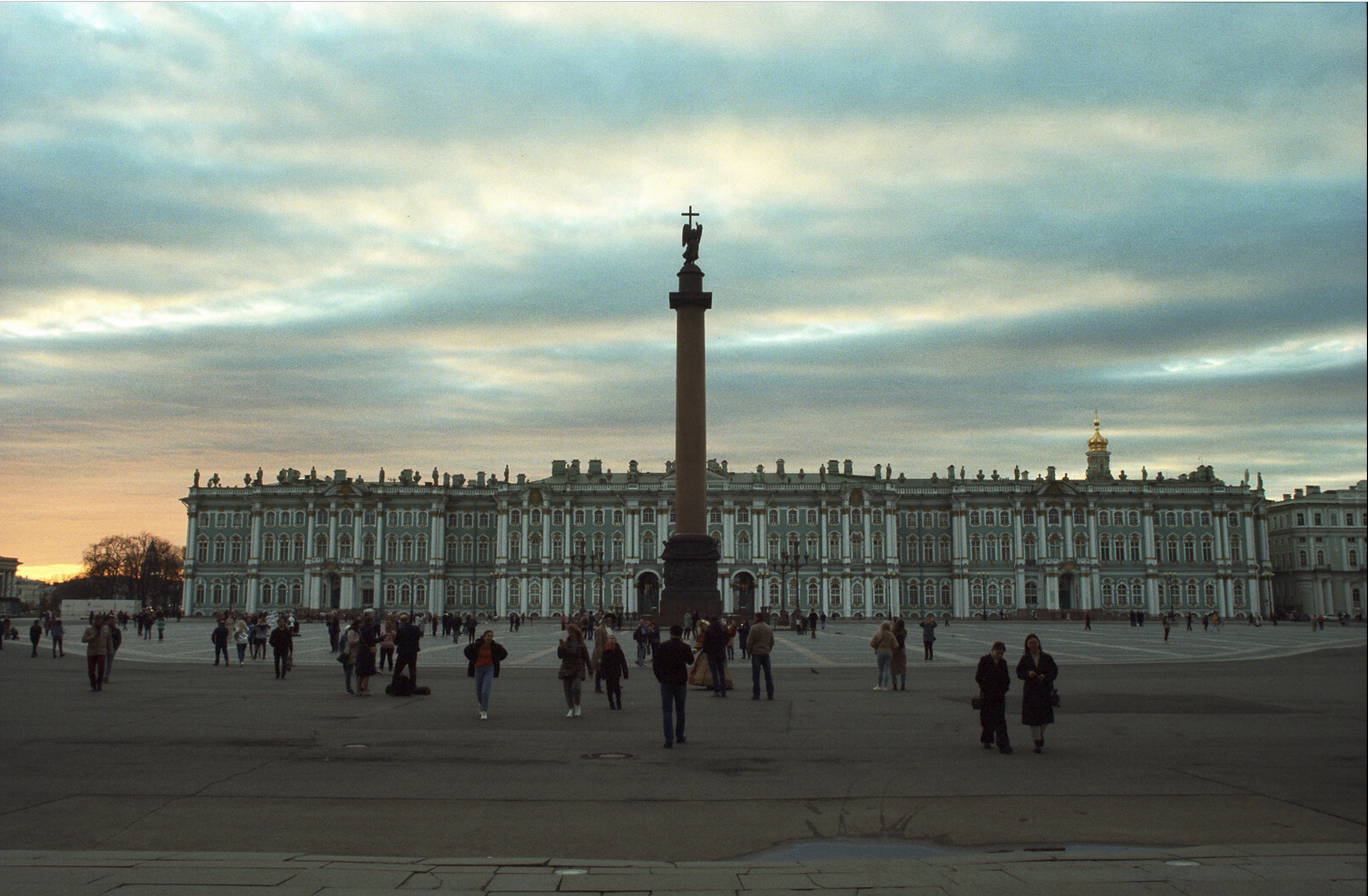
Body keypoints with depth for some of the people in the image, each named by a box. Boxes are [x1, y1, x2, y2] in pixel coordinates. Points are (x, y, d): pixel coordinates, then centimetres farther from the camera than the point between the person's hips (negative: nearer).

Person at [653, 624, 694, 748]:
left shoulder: (661, 647, -5)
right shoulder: (685, 647, -6)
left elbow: (655, 665, -4)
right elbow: (690, 660, 13)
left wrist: (661, 678, 8)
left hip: (666, 683, -1)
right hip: (681, 682, 1)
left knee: (667, 711, 0)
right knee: (680, 710, 16)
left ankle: (669, 739, -9)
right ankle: (680, 736, 25)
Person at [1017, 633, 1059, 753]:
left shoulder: (1047, 657, 1)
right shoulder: (1025, 658, 2)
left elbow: (1055, 671, 3)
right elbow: (1019, 672, 4)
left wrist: (1045, 677, -15)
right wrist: (1028, 674, -16)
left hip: (1045, 689, 1)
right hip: (1030, 690, -1)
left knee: (1045, 716, 7)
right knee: (1033, 717, -6)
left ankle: (1041, 735, 37)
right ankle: (1037, 743, 1)